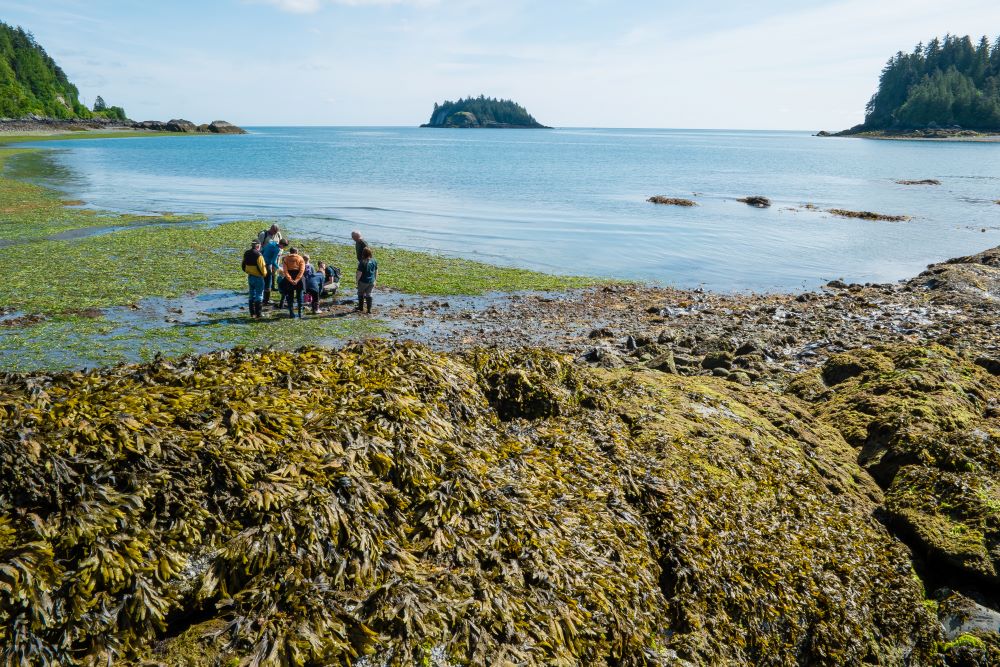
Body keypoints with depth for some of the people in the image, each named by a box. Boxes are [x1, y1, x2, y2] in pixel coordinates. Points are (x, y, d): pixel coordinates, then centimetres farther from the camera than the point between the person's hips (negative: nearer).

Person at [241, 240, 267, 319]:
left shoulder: (246, 254, 5)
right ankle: (258, 313, 4)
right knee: (259, 295, 2)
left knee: (252, 295, 15)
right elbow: (262, 267, -20)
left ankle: (252, 313, 18)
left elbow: (244, 266, 12)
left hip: (250, 277, 7)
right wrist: (264, 274, -2)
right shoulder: (258, 255, -20)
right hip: (258, 277, -7)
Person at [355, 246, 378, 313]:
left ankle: (361, 308, 29)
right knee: (368, 294, 13)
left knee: (360, 293, 17)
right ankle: (369, 310, 11)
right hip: (371, 281, 4)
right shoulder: (374, 261, -3)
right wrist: (375, 280, 18)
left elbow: (359, 273, -19)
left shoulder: (362, 262, -20)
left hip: (363, 281, -4)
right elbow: (376, 271, 7)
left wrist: (357, 280, -5)